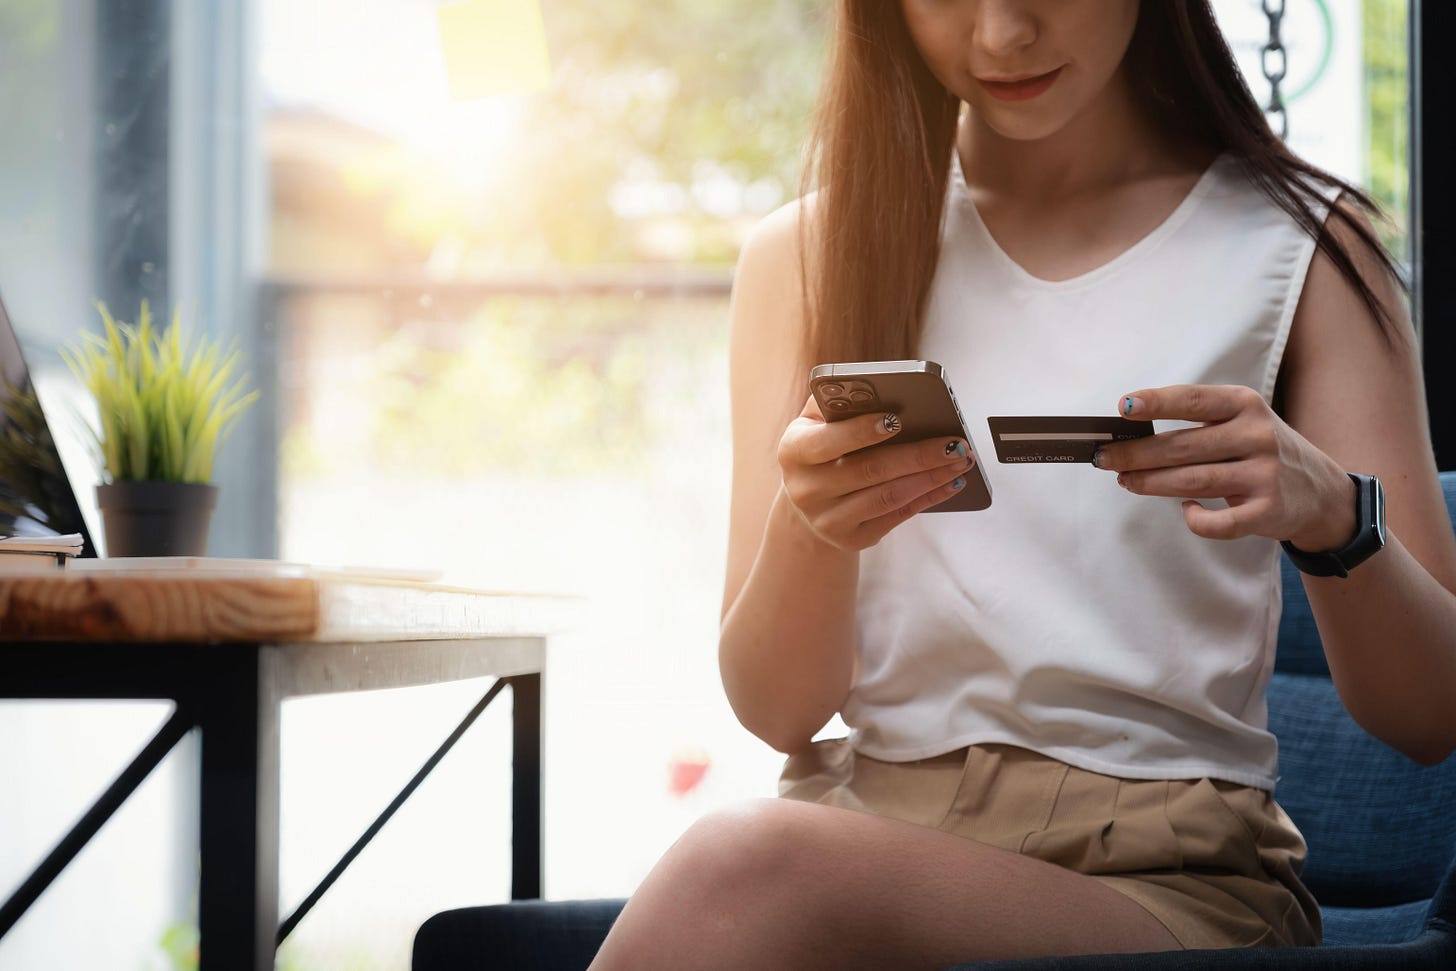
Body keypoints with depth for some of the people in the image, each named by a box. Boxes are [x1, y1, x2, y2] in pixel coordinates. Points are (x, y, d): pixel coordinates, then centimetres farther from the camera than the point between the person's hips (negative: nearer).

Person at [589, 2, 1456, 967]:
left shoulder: (1306, 248, 7)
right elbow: (775, 711, 4)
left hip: (1167, 871, -2)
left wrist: (1328, 512, -20)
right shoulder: (808, 253, 11)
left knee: (747, 874, -33)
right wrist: (809, 530, -18)